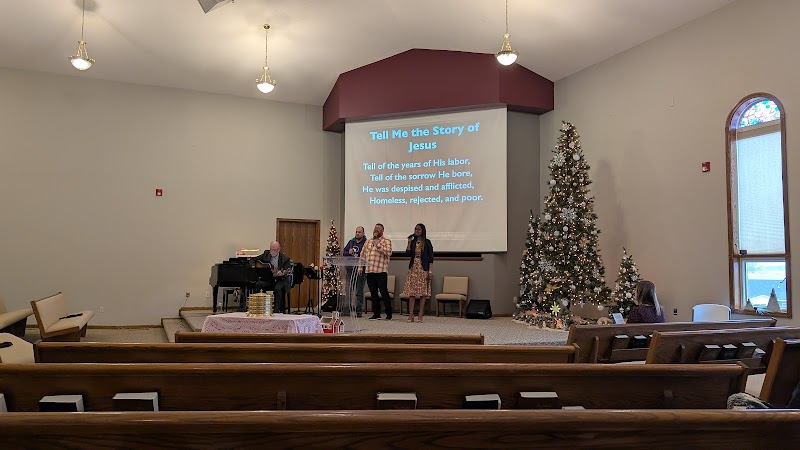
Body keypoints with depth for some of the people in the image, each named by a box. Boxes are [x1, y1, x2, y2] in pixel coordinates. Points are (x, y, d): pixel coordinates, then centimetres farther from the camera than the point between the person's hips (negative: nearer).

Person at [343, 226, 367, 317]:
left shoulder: (366, 243, -5)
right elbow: (344, 252, 18)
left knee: (359, 292, -1)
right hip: (350, 269, 5)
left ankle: (358, 311, 3)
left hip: (360, 269, -5)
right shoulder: (351, 242, 14)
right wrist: (348, 252, -3)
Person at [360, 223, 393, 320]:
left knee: (384, 292, -5)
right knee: (373, 293, 7)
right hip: (369, 271, 5)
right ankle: (376, 313, 14)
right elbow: (362, 255, 20)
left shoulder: (386, 241, 3)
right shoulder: (368, 242, 19)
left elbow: (389, 253, -14)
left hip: (381, 271, -5)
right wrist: (360, 267, 12)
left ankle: (389, 313, 5)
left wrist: (378, 245, -15)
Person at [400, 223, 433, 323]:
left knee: (423, 292, -1)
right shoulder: (413, 242, 10)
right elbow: (408, 253, 0)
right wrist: (409, 242, -7)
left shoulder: (427, 242, -1)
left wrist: (430, 271, -10)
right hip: (413, 268, 3)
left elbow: (430, 257, -3)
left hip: (423, 269, -3)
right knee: (412, 292, 0)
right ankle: (411, 315, 2)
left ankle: (420, 315, 4)